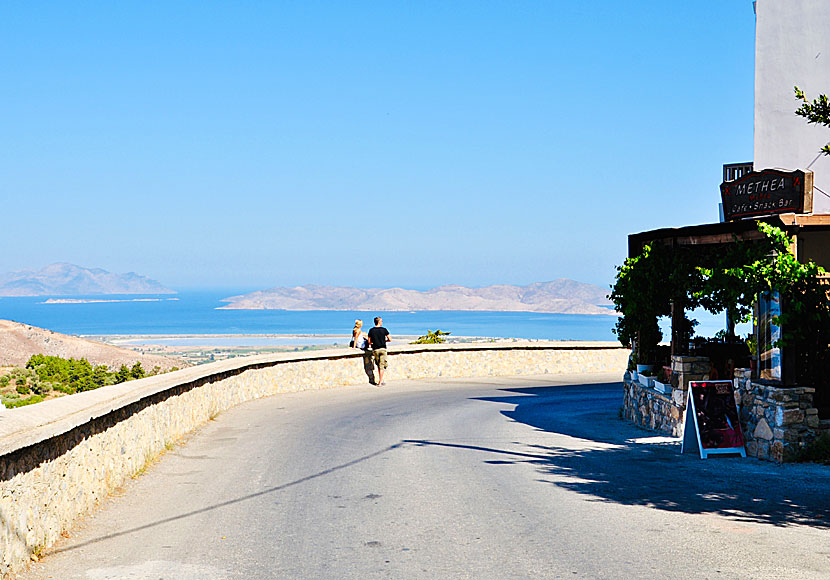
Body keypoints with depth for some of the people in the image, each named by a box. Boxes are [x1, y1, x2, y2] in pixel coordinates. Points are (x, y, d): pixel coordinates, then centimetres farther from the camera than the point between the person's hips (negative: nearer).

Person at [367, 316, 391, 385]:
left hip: (375, 349, 2)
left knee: (378, 365, 16)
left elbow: (369, 342, 4)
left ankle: (380, 379, 17)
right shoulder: (384, 330, -5)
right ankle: (380, 381, -1)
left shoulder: (371, 330, 1)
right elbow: (390, 340, -4)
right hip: (382, 349, -2)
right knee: (382, 365, 2)